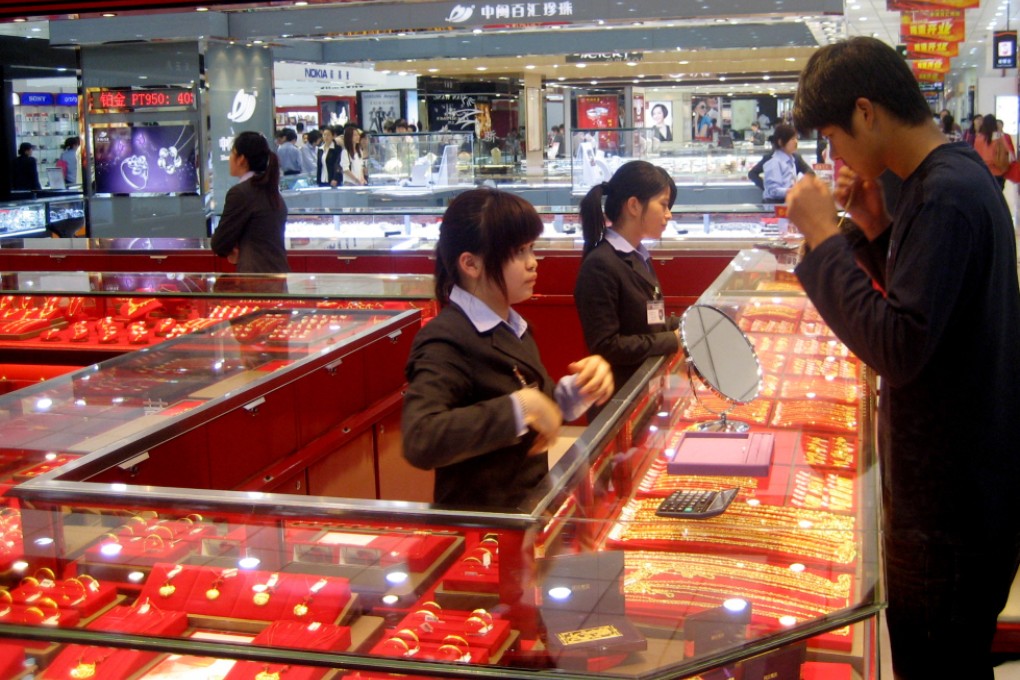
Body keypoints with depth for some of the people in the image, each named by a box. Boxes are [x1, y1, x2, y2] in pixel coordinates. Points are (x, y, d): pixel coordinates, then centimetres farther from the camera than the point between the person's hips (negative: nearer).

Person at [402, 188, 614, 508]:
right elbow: (420, 441, -33)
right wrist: (519, 408, -29)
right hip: (479, 523, -8)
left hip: (529, 507, 8)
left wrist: (580, 388, 0)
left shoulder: (513, 326, 8)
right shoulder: (446, 342, -19)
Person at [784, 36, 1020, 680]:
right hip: (944, 475, 10)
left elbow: (899, 348, -28)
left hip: (953, 495, -10)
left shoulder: (947, 195, -23)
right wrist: (875, 229, 2)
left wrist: (825, 235, -24)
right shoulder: (955, 173, 8)